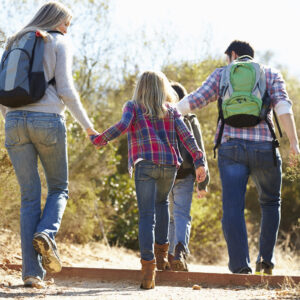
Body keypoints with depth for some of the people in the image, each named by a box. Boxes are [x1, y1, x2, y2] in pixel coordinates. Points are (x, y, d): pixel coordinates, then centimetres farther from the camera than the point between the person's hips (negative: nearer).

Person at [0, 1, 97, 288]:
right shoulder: (59, 43, 5)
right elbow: (65, 89, -4)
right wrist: (87, 125, 3)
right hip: (47, 120, -4)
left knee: (29, 197, 4)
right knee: (59, 188, 14)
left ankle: (31, 269, -7)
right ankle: (46, 234, -17)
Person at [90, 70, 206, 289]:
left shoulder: (132, 107, 12)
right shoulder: (171, 111, 18)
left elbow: (122, 126, -8)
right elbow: (186, 136, 6)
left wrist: (99, 139, 3)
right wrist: (199, 162, 1)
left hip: (145, 164, -3)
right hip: (169, 164, 3)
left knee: (147, 215, -6)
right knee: (162, 203, 29)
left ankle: (148, 265, -21)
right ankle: (161, 253, 26)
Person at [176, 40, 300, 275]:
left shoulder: (221, 75, 15)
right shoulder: (271, 74, 14)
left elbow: (196, 99, 6)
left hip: (231, 147, 0)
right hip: (264, 148, 0)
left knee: (233, 207, -3)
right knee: (270, 202, 20)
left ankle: (240, 266, -15)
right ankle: (266, 258, 13)